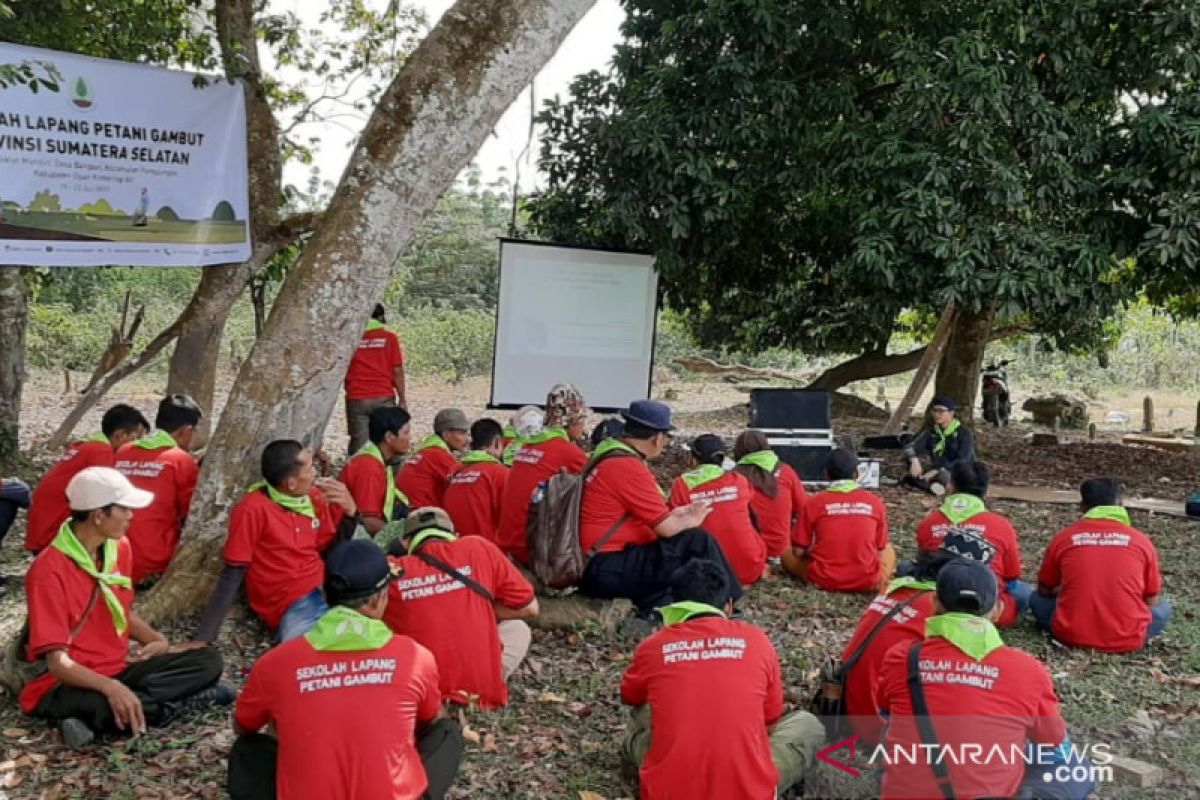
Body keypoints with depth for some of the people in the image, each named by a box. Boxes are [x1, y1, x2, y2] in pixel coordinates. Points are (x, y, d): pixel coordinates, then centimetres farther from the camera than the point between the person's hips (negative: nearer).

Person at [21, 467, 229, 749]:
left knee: (208, 660, -9)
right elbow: (57, 662, -24)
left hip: (119, 668, 8)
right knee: (108, 707, -41)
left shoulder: (120, 547, 2)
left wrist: (159, 641, -1)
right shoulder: (49, 570, -20)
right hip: (68, 683, -7)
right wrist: (112, 688, -39)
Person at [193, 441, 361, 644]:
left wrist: (350, 510, -3)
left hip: (326, 589, 7)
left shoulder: (314, 497, 6)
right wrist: (203, 639, -11)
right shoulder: (252, 509, -11)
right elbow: (232, 575, -8)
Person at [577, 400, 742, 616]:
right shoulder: (628, 466, -18)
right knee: (698, 542, -11)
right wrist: (692, 521, 5)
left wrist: (678, 513, 17)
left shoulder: (607, 453, 10)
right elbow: (667, 528, -15)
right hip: (608, 571, -10)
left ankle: (652, 607, 5)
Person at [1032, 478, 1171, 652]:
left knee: (1037, 600, 25)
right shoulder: (1141, 540, 1)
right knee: (1163, 608, 26)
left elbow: (1044, 591, 13)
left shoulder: (1063, 537, 2)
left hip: (1072, 635, 0)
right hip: (1126, 640, 1)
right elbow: (1152, 600, 10)